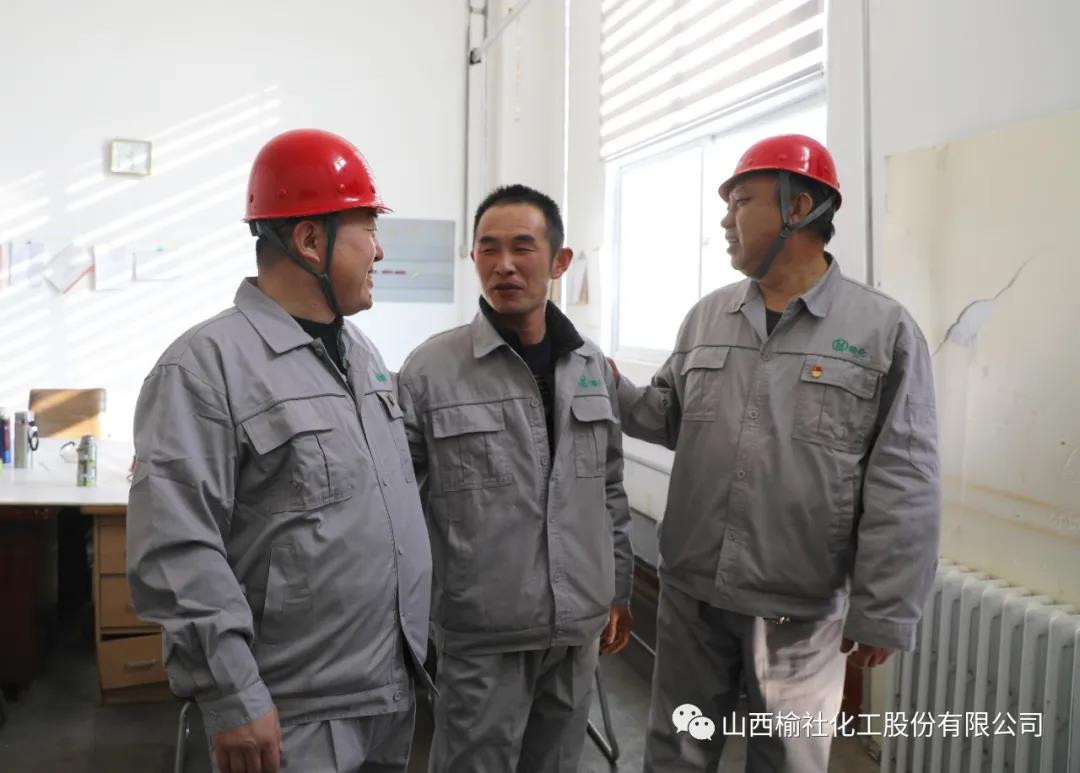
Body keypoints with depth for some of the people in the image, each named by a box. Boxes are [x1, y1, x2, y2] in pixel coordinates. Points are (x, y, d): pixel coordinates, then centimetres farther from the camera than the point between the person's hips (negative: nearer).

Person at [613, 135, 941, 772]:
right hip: (691, 594, 4)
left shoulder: (884, 329, -9)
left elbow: (903, 489, -10)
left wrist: (882, 614, -10)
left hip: (801, 609, -4)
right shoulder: (707, 317, 6)